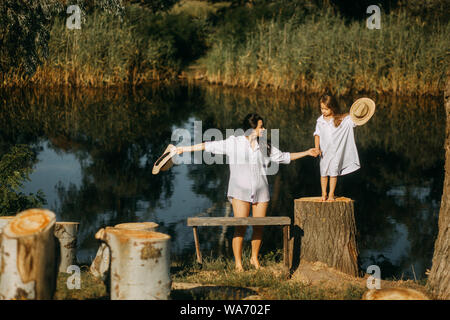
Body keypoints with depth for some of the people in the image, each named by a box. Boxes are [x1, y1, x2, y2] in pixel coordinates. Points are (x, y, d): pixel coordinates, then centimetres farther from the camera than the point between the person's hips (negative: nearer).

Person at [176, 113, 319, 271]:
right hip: (241, 191, -4)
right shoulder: (234, 143, 0)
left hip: (261, 192, 4)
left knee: (259, 227, 4)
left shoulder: (265, 146, 12)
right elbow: (210, 146, 1)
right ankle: (238, 263, -1)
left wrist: (307, 152, 22)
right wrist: (185, 148, 1)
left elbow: (284, 157, 21)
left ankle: (254, 258, 22)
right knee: (240, 227, -9)